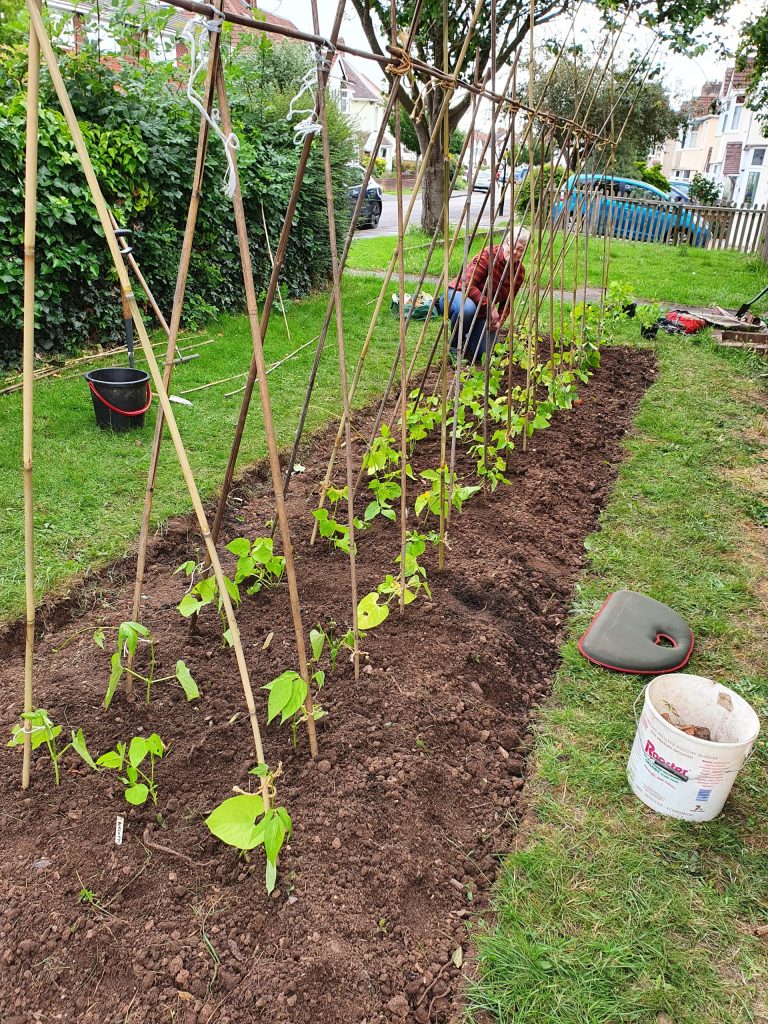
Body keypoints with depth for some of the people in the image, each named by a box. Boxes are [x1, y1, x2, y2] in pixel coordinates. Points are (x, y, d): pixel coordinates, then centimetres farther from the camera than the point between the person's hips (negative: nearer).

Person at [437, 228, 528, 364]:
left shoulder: (519, 271, -3)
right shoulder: (488, 254, -22)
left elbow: (507, 302, 6)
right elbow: (468, 284, -28)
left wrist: (499, 321, -14)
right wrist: (490, 306, -30)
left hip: (482, 312, 5)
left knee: (485, 352, -11)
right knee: (467, 308, -43)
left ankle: (466, 336, 24)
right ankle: (454, 346, -14)